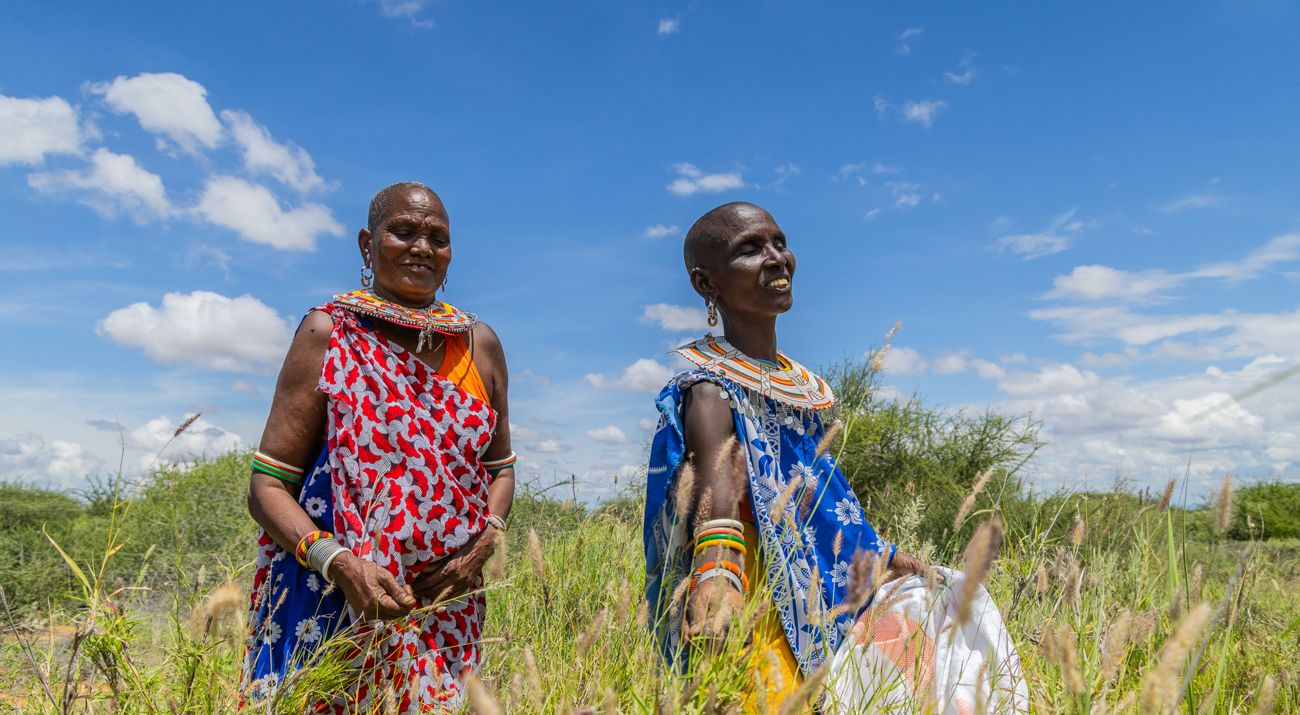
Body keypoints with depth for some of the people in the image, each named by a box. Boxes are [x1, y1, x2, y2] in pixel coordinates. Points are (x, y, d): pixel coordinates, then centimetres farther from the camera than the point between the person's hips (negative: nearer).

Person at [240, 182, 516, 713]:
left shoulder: (480, 345, 5)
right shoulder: (328, 333, -5)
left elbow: (500, 468, 14)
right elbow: (267, 485, -5)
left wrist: (483, 545, -5)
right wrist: (338, 562, -21)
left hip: (444, 611, 3)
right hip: (331, 605, -3)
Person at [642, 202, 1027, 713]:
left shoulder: (801, 384, 12)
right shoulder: (712, 387, -16)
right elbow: (717, 479, -34)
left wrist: (889, 561, 23)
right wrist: (716, 573, -49)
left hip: (824, 598, 10)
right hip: (762, 616, -9)